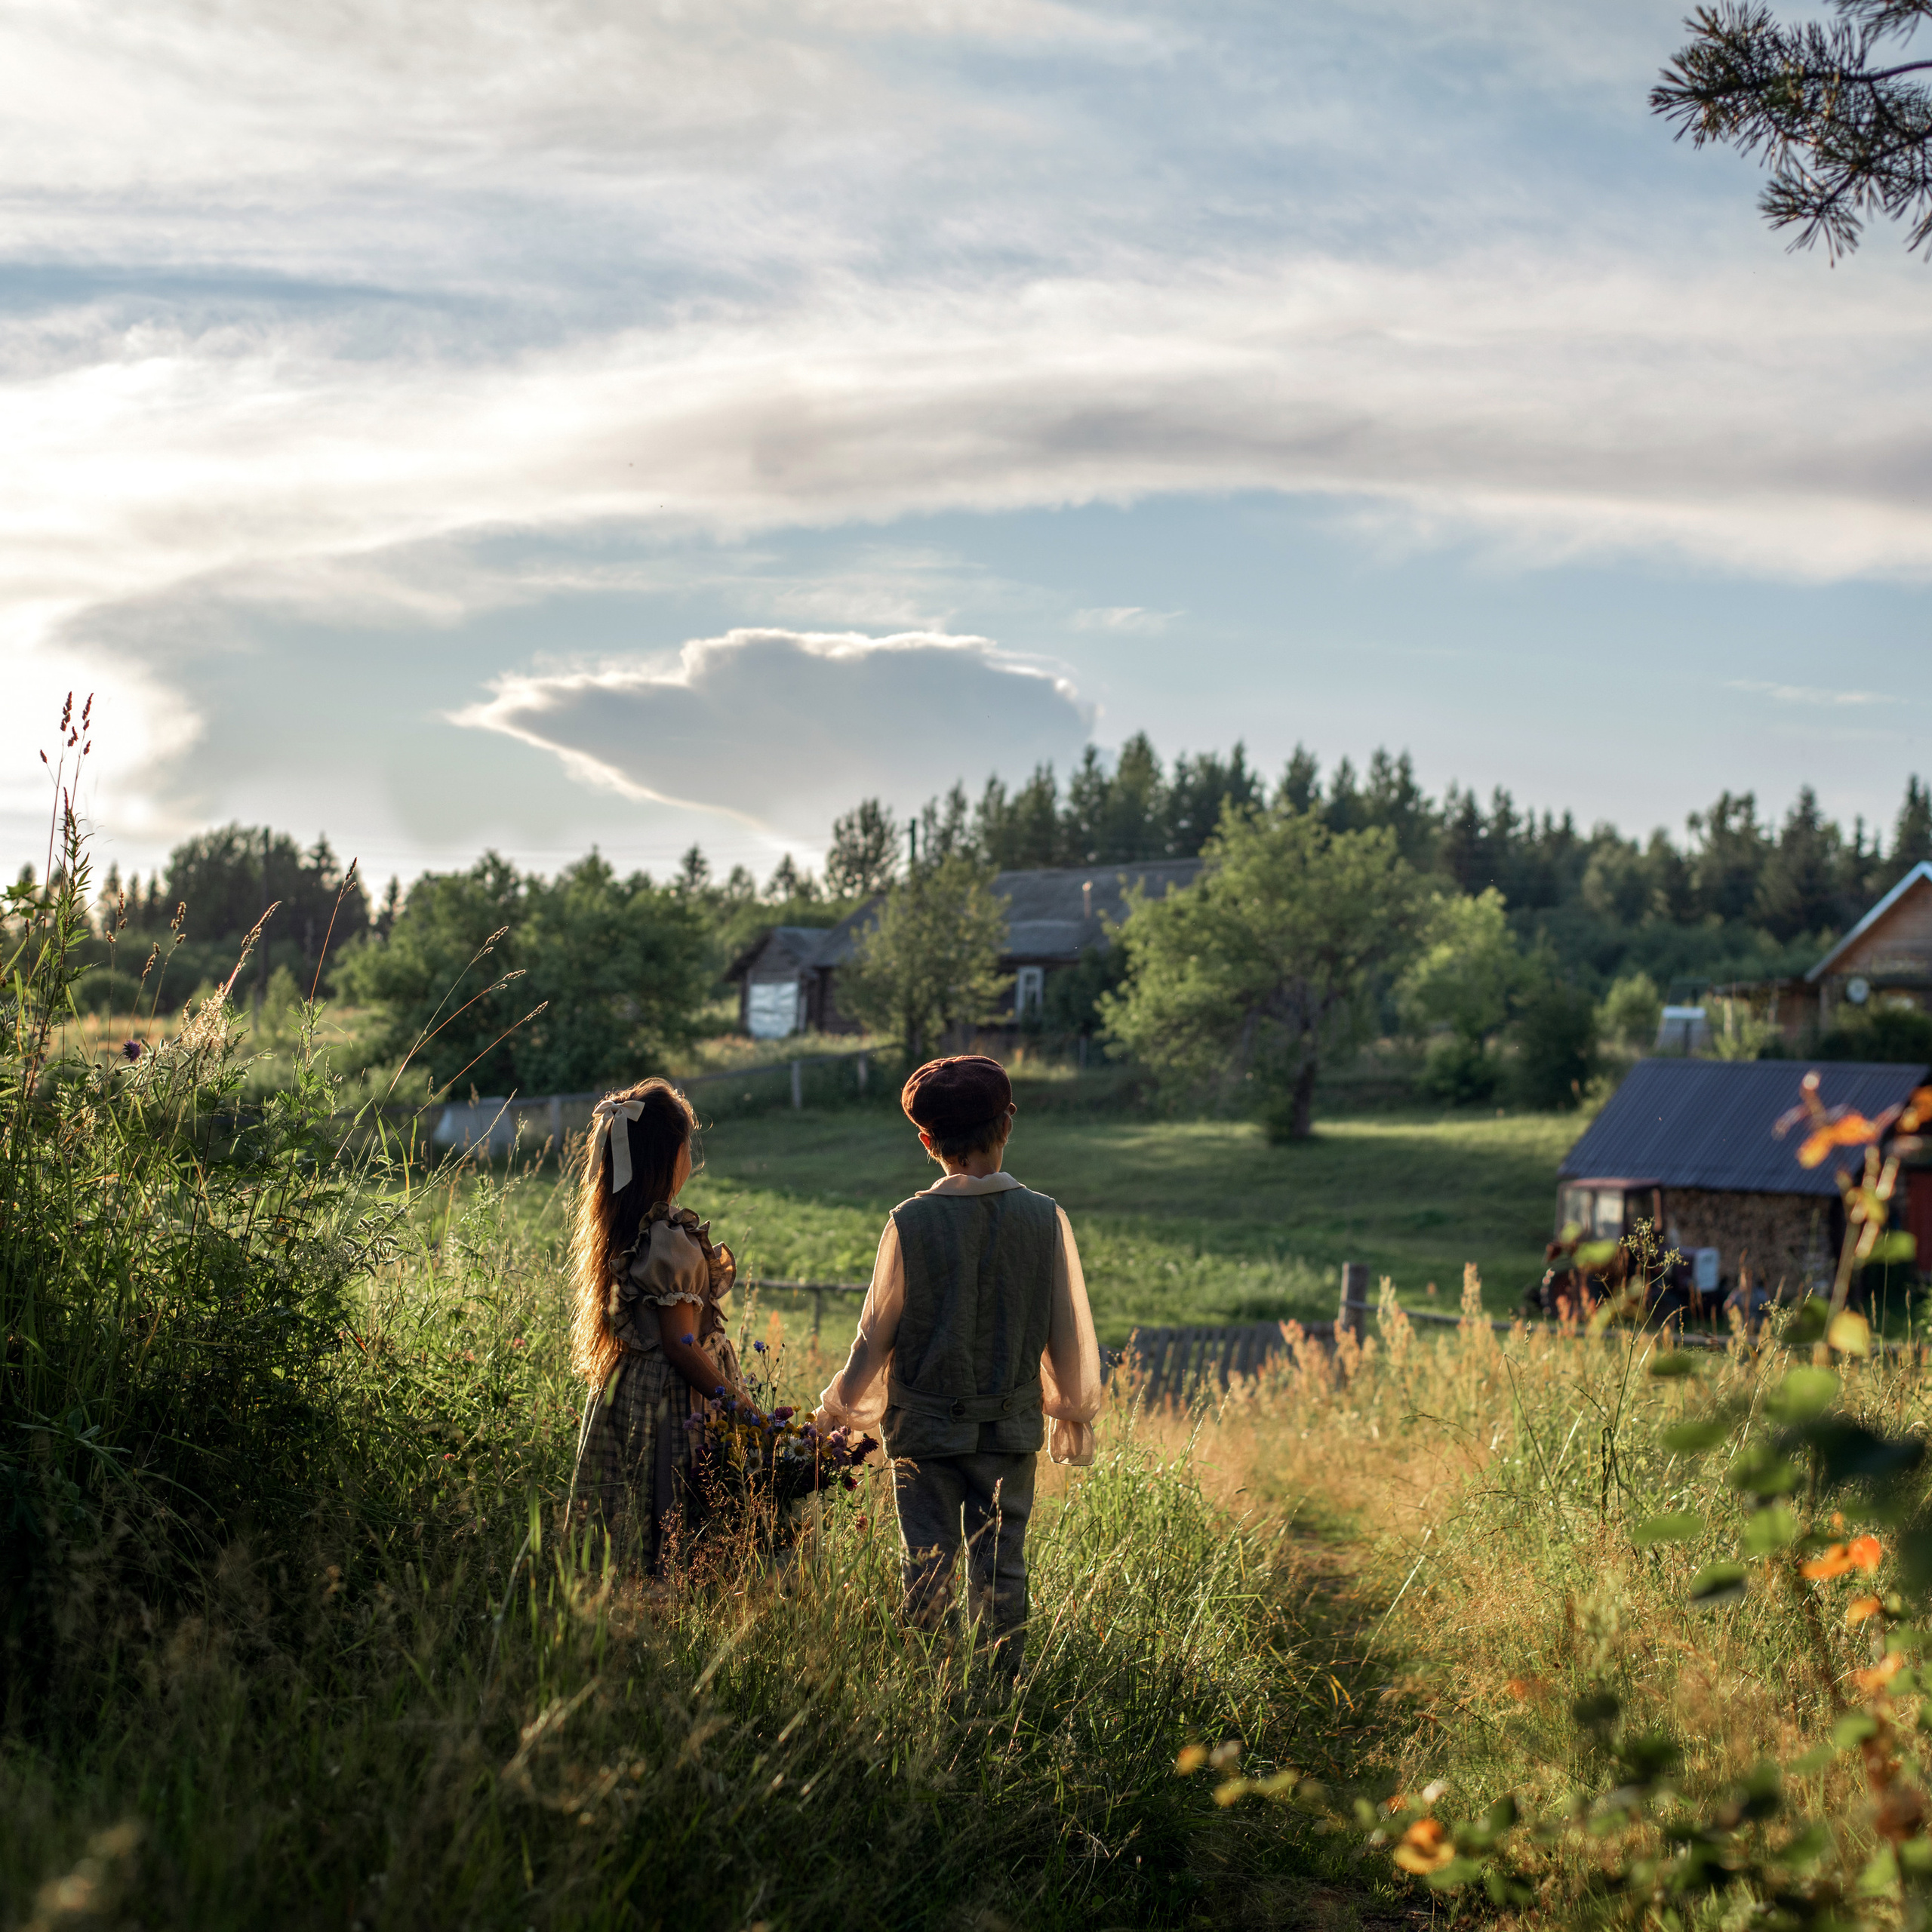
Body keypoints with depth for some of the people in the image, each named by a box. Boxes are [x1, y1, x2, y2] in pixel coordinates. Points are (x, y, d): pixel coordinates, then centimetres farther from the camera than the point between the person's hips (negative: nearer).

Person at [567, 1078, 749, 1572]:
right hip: (668, 1403, -9)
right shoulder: (670, 1239, -19)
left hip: (623, 1391, 9)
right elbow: (681, 1345, -18)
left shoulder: (618, 1228, 8)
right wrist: (745, 1409, -13)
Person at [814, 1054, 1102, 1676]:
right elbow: (1068, 1330, 2)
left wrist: (835, 1409, 12)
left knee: (926, 1565, 8)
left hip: (925, 1425, -1)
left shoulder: (910, 1222, -12)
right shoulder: (1044, 1218, -7)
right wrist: (1075, 1411, 17)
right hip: (1011, 1425, 1)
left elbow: (876, 1333, -3)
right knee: (1001, 1564, 10)